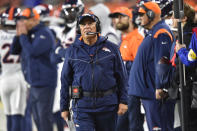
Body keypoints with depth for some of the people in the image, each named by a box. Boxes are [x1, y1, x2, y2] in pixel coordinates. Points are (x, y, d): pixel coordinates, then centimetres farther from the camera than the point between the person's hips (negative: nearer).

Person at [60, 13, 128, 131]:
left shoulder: (111, 48, 6)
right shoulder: (72, 51, 7)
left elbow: (121, 77, 6)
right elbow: (65, 80, 11)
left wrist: (123, 101, -1)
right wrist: (64, 107, 8)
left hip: (107, 105, 1)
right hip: (82, 106, -1)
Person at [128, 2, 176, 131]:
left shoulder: (161, 33, -13)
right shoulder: (152, 33, 21)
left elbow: (163, 62, -22)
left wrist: (160, 87, -25)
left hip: (156, 94, -11)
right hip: (148, 91, 11)